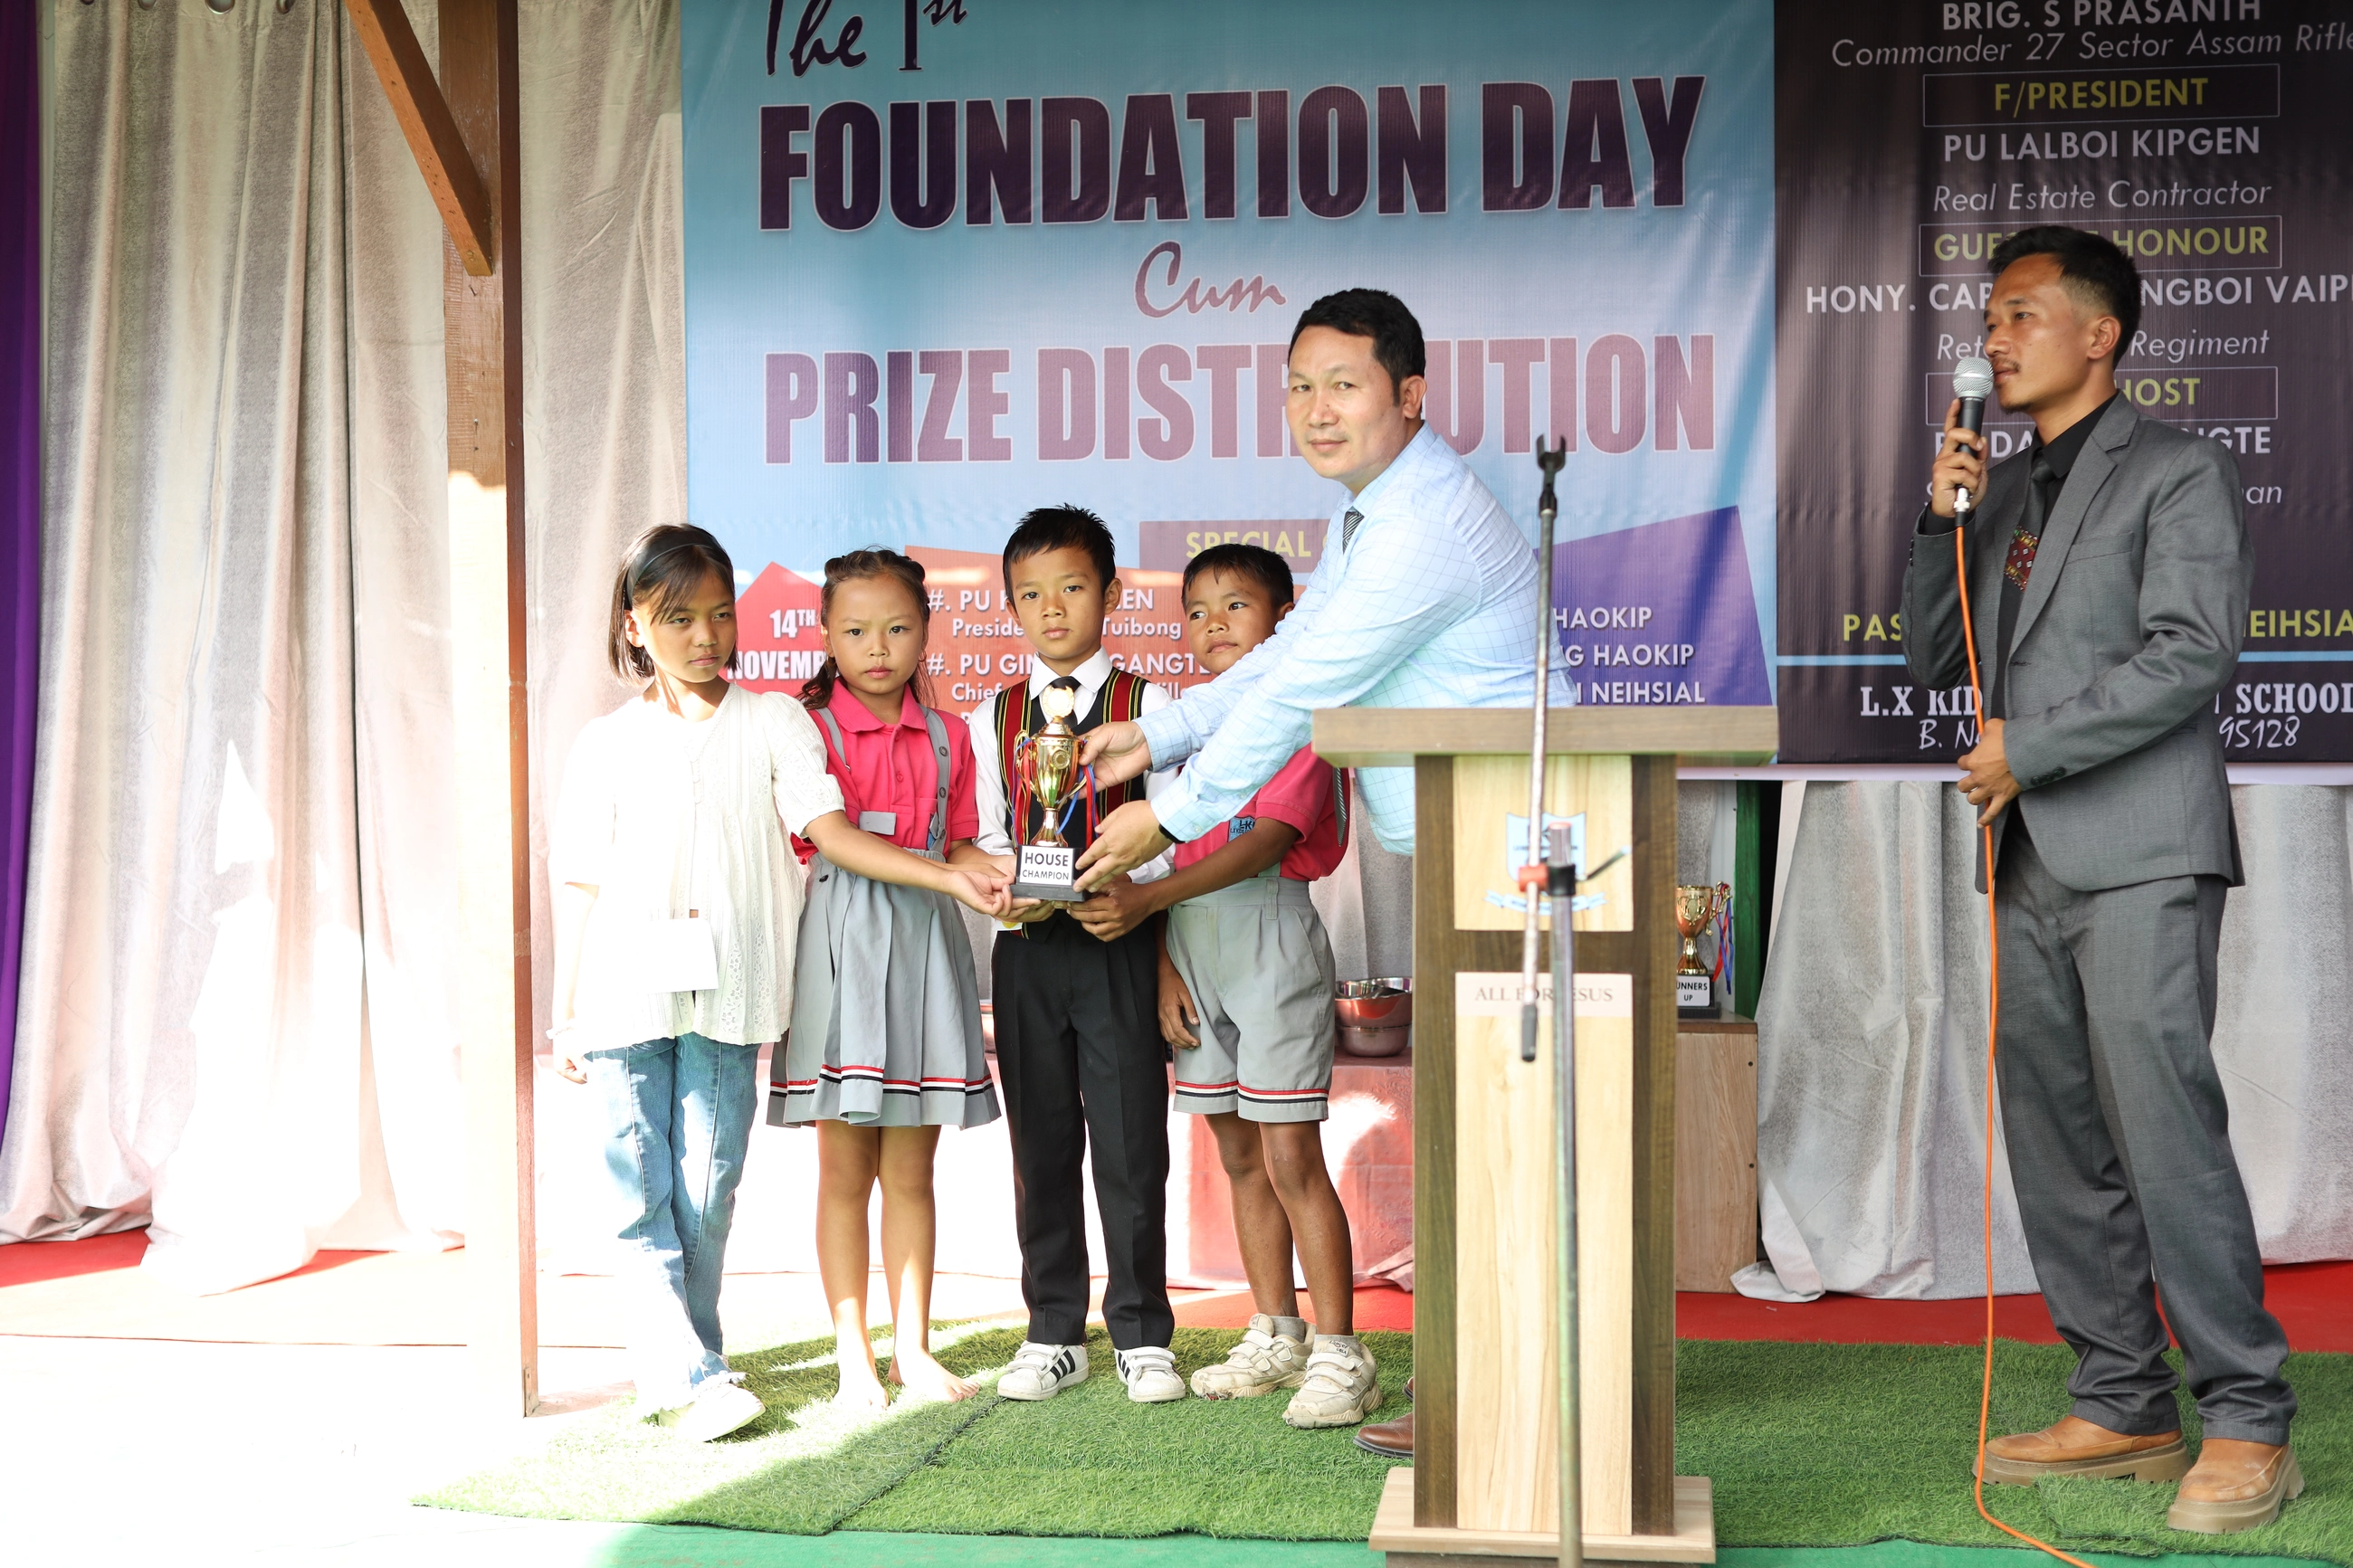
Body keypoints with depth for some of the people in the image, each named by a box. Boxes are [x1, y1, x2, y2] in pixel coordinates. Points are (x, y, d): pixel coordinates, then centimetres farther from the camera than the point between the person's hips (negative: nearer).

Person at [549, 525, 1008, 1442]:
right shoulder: (604, 746, 8)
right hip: (624, 997, 0)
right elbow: (581, 888, 9)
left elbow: (831, 832, -3)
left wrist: (952, 879, -15)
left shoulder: (772, 723, 7)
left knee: (707, 1193, 3)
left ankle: (676, 1368, 16)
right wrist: (566, 1013, 7)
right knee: (641, 1192, -5)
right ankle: (689, 1377, -5)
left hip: (725, 996, 0)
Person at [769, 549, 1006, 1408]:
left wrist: (1001, 878, -7)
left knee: (910, 1168, 8)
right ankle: (853, 1355, 10)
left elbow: (958, 849, 12)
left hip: (923, 949, 3)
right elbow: (811, 846, -5)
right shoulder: (812, 729, 0)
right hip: (837, 943, -3)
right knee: (844, 1169, 2)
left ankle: (913, 1347, 17)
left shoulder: (947, 735, 11)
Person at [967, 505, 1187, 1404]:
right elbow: (986, 838, 10)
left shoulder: (1147, 706, 2)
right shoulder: (992, 718, 11)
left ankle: (1142, 1335, 11)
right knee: (1040, 1144, 8)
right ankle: (1054, 1335, 19)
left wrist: (1132, 891, -21)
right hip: (1027, 946, 3)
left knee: (1131, 1144, -1)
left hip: (1119, 944, -3)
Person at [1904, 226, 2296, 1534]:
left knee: (2165, 1129, -12)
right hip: (2033, 865, 8)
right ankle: (2124, 1409, 16)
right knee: (2057, 1146, 7)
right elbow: (1937, 663, 18)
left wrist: (2030, 747, -12)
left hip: (2138, 855, -7)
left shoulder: (2178, 472, -1)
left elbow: (2192, 653, -13)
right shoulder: (2006, 488, 20)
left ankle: (2248, 1423, -4)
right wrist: (1945, 524, 4)